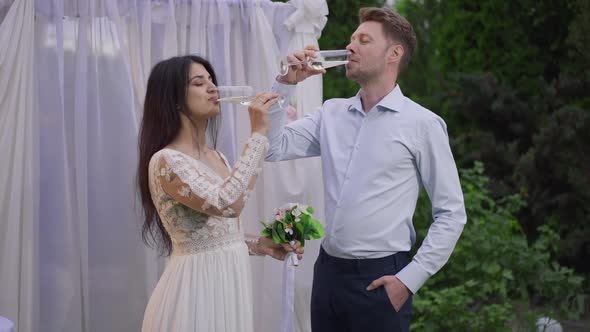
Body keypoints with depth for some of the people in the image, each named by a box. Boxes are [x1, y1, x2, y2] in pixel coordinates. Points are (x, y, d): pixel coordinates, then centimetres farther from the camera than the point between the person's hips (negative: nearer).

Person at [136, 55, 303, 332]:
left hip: (230, 282, 8)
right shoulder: (165, 161, -15)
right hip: (196, 286, -8)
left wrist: (261, 245, 5)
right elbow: (227, 204, -30)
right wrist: (258, 133, -24)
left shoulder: (216, 158, 12)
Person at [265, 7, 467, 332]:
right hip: (327, 270, 5)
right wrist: (285, 84, -3)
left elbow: (451, 212, -4)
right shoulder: (331, 114, 9)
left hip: (379, 278, -5)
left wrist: (410, 278, -11)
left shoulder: (421, 124, -5)